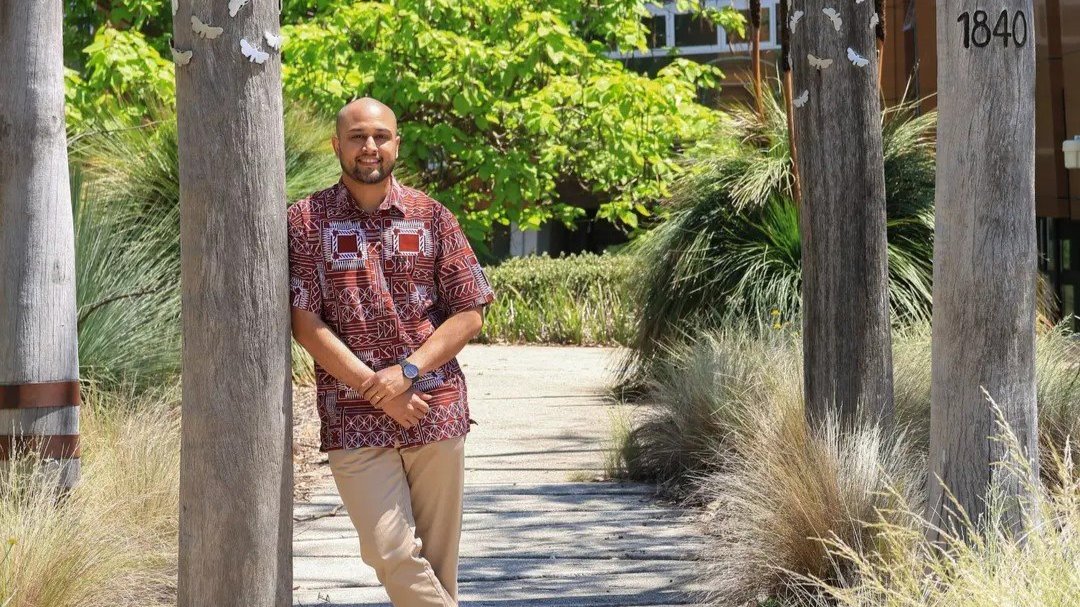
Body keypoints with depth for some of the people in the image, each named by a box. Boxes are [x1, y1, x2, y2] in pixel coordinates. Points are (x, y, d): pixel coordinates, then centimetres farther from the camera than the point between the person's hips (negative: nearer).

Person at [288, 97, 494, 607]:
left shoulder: (431, 216, 6)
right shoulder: (307, 221, 2)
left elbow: (469, 314, 4)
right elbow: (304, 323, -4)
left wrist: (408, 371, -11)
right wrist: (376, 389, -11)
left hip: (436, 411, 2)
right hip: (353, 419, -1)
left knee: (437, 559, 4)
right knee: (392, 554, -12)